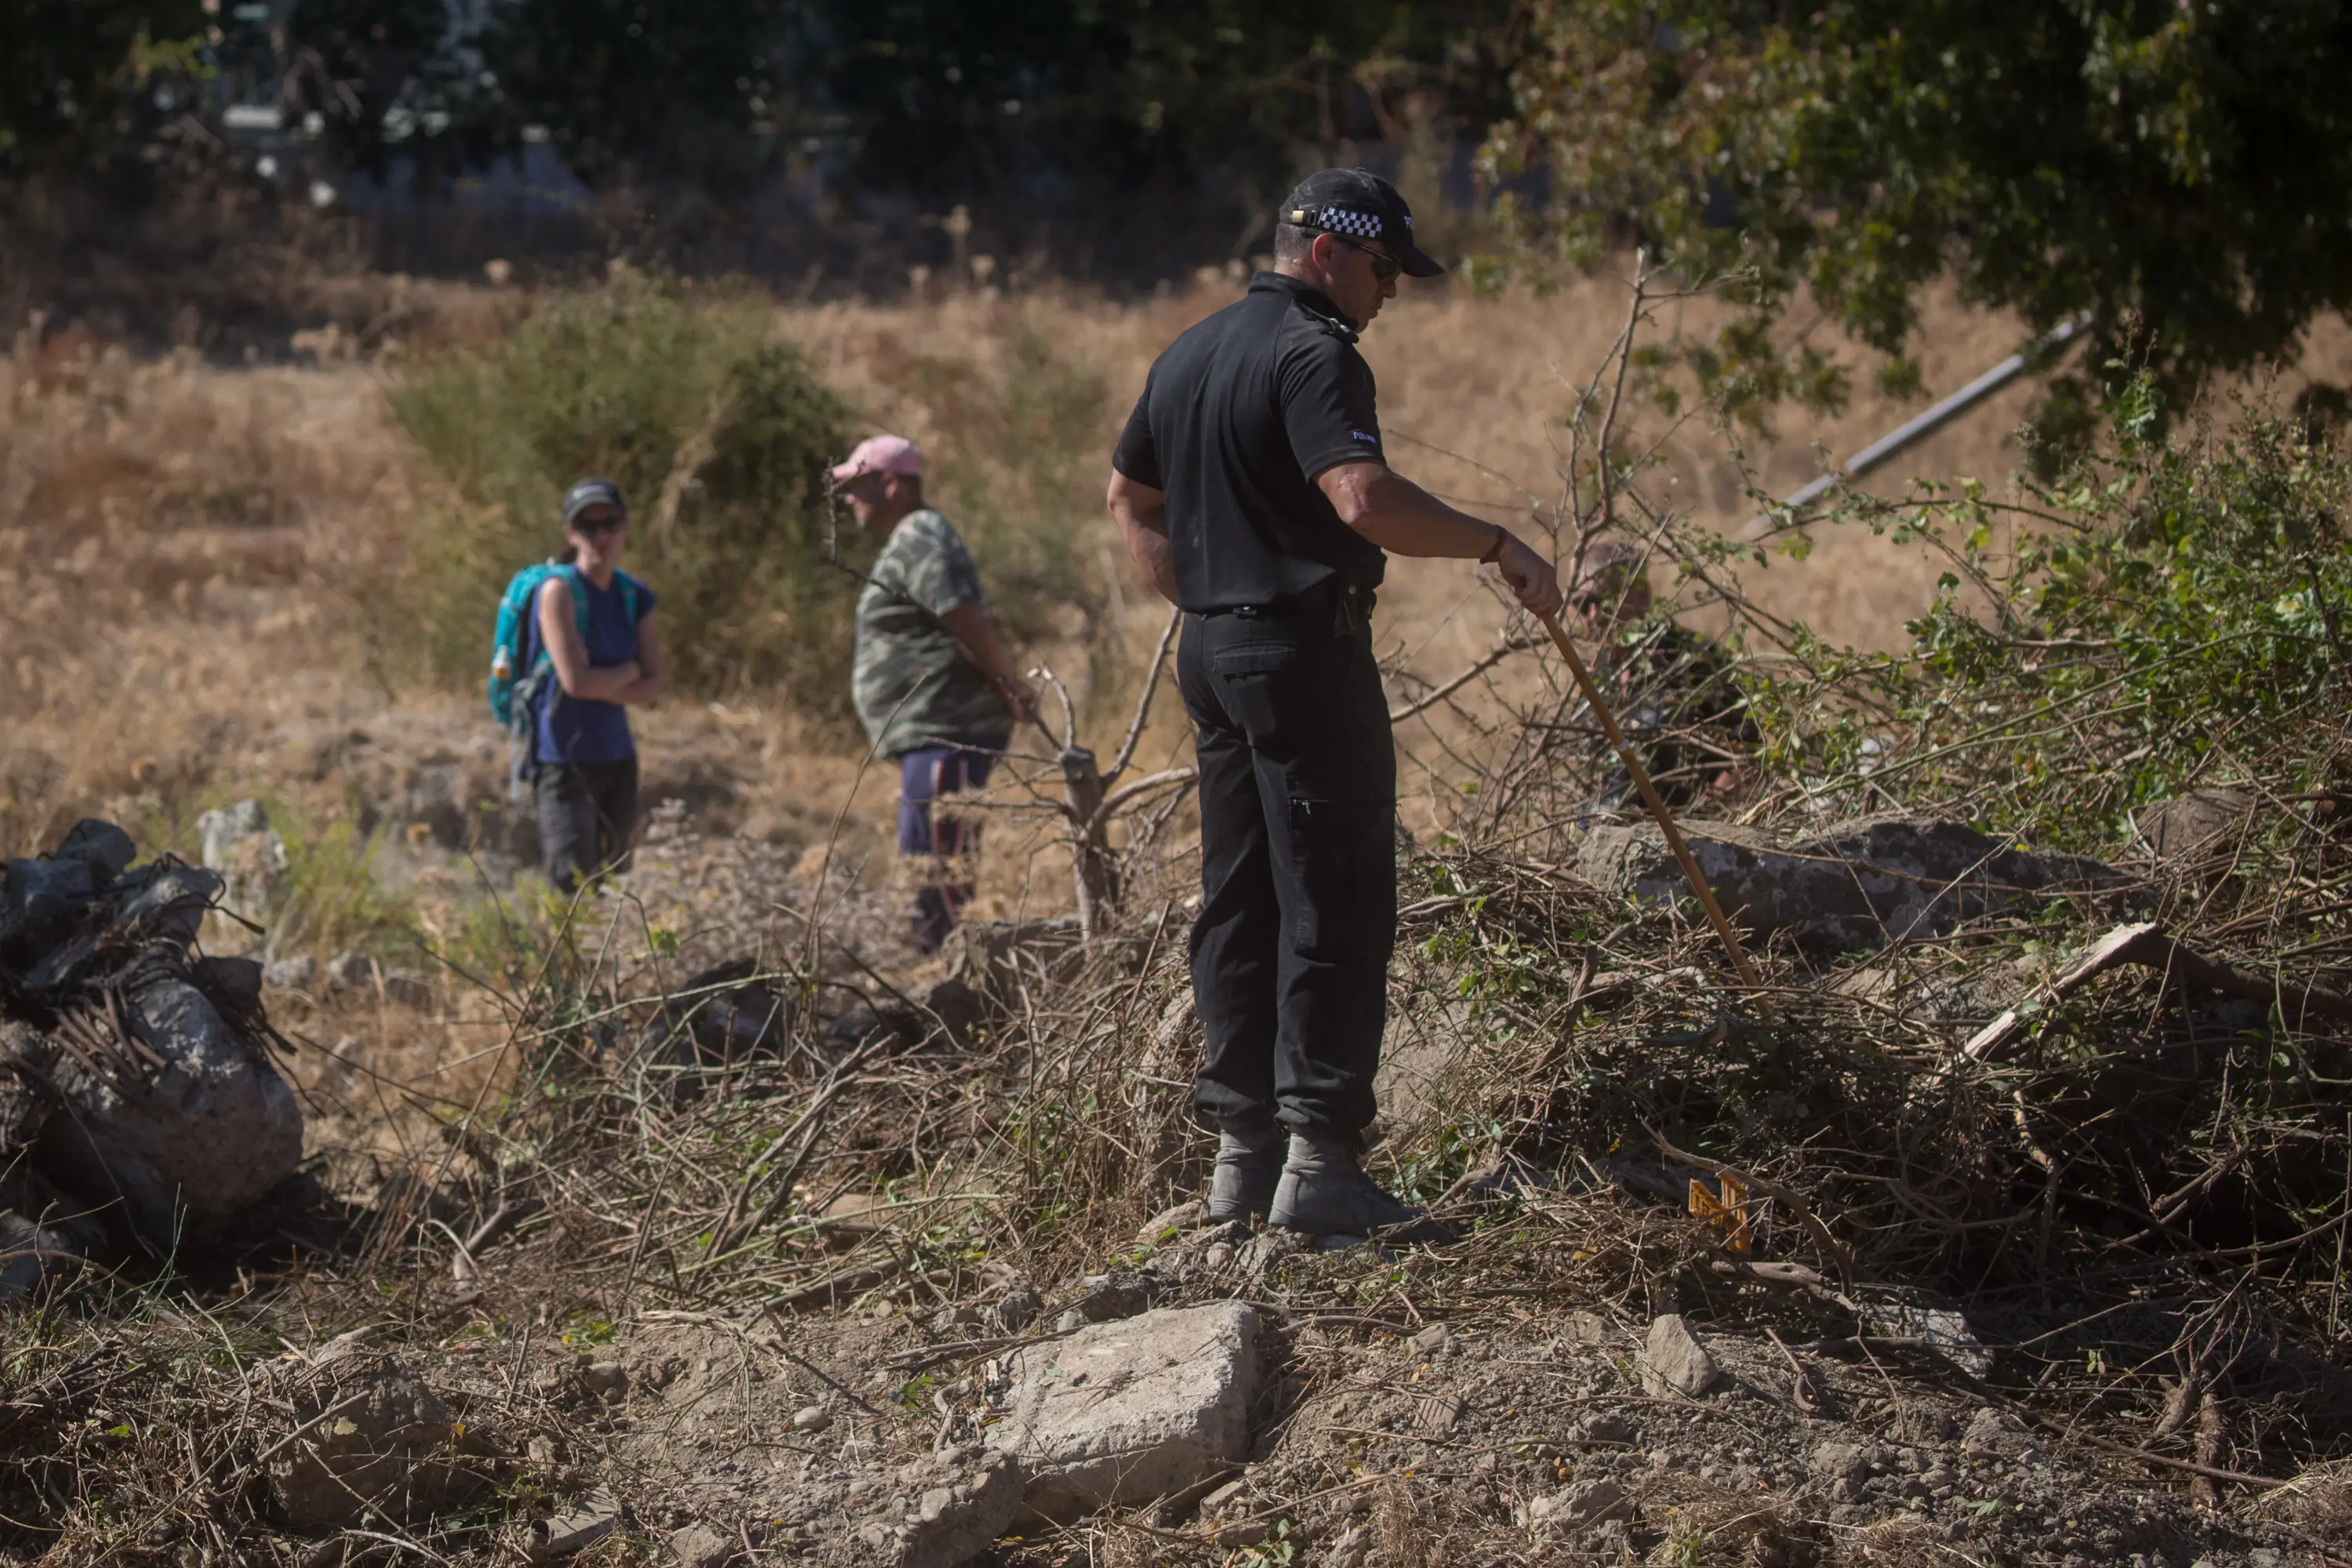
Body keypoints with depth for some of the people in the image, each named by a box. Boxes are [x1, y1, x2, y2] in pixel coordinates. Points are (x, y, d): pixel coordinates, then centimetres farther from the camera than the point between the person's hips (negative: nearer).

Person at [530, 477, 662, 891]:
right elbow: (575, 680, -20)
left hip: (617, 760, 7)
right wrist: (628, 673, -4)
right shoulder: (559, 590, -11)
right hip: (564, 760, -7)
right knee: (574, 888, -14)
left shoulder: (634, 597, 9)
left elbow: (652, 688, 2)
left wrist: (600, 684, -13)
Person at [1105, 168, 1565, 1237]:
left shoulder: (1189, 356, 16)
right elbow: (1364, 498, -28)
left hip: (1212, 654, 9)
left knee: (1240, 900, 12)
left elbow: (1130, 499, 25)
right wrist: (1499, 547, -21)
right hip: (1306, 649, -9)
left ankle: (1241, 1146, 15)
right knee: (1335, 904, -6)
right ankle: (1317, 1157, -8)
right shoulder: (1312, 355, -14)